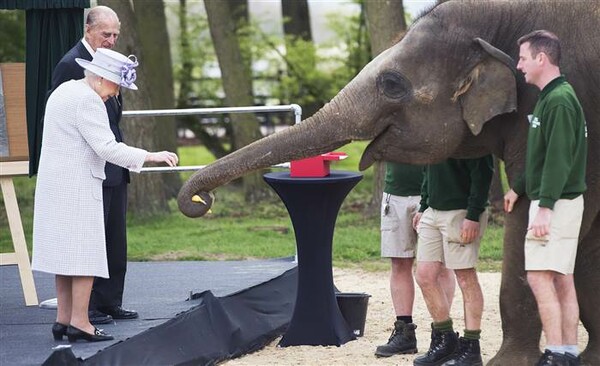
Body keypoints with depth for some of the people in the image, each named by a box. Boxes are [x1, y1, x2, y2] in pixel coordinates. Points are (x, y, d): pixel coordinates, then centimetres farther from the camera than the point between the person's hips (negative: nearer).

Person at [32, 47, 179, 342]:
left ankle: (63, 319, 12)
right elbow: (107, 148, -21)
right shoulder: (87, 100, -16)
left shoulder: (63, 91, 16)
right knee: (86, 253, -7)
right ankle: (79, 322, -8)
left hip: (55, 185, 10)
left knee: (65, 251, 11)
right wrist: (150, 156, -19)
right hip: (77, 186, -10)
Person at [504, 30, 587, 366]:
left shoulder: (559, 100, -16)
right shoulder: (549, 98, 15)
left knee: (540, 276, -11)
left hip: (557, 203, -10)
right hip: (557, 202, 10)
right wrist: (519, 188, 26)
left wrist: (545, 206, -25)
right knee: (562, 280, 9)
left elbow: (559, 158, -22)